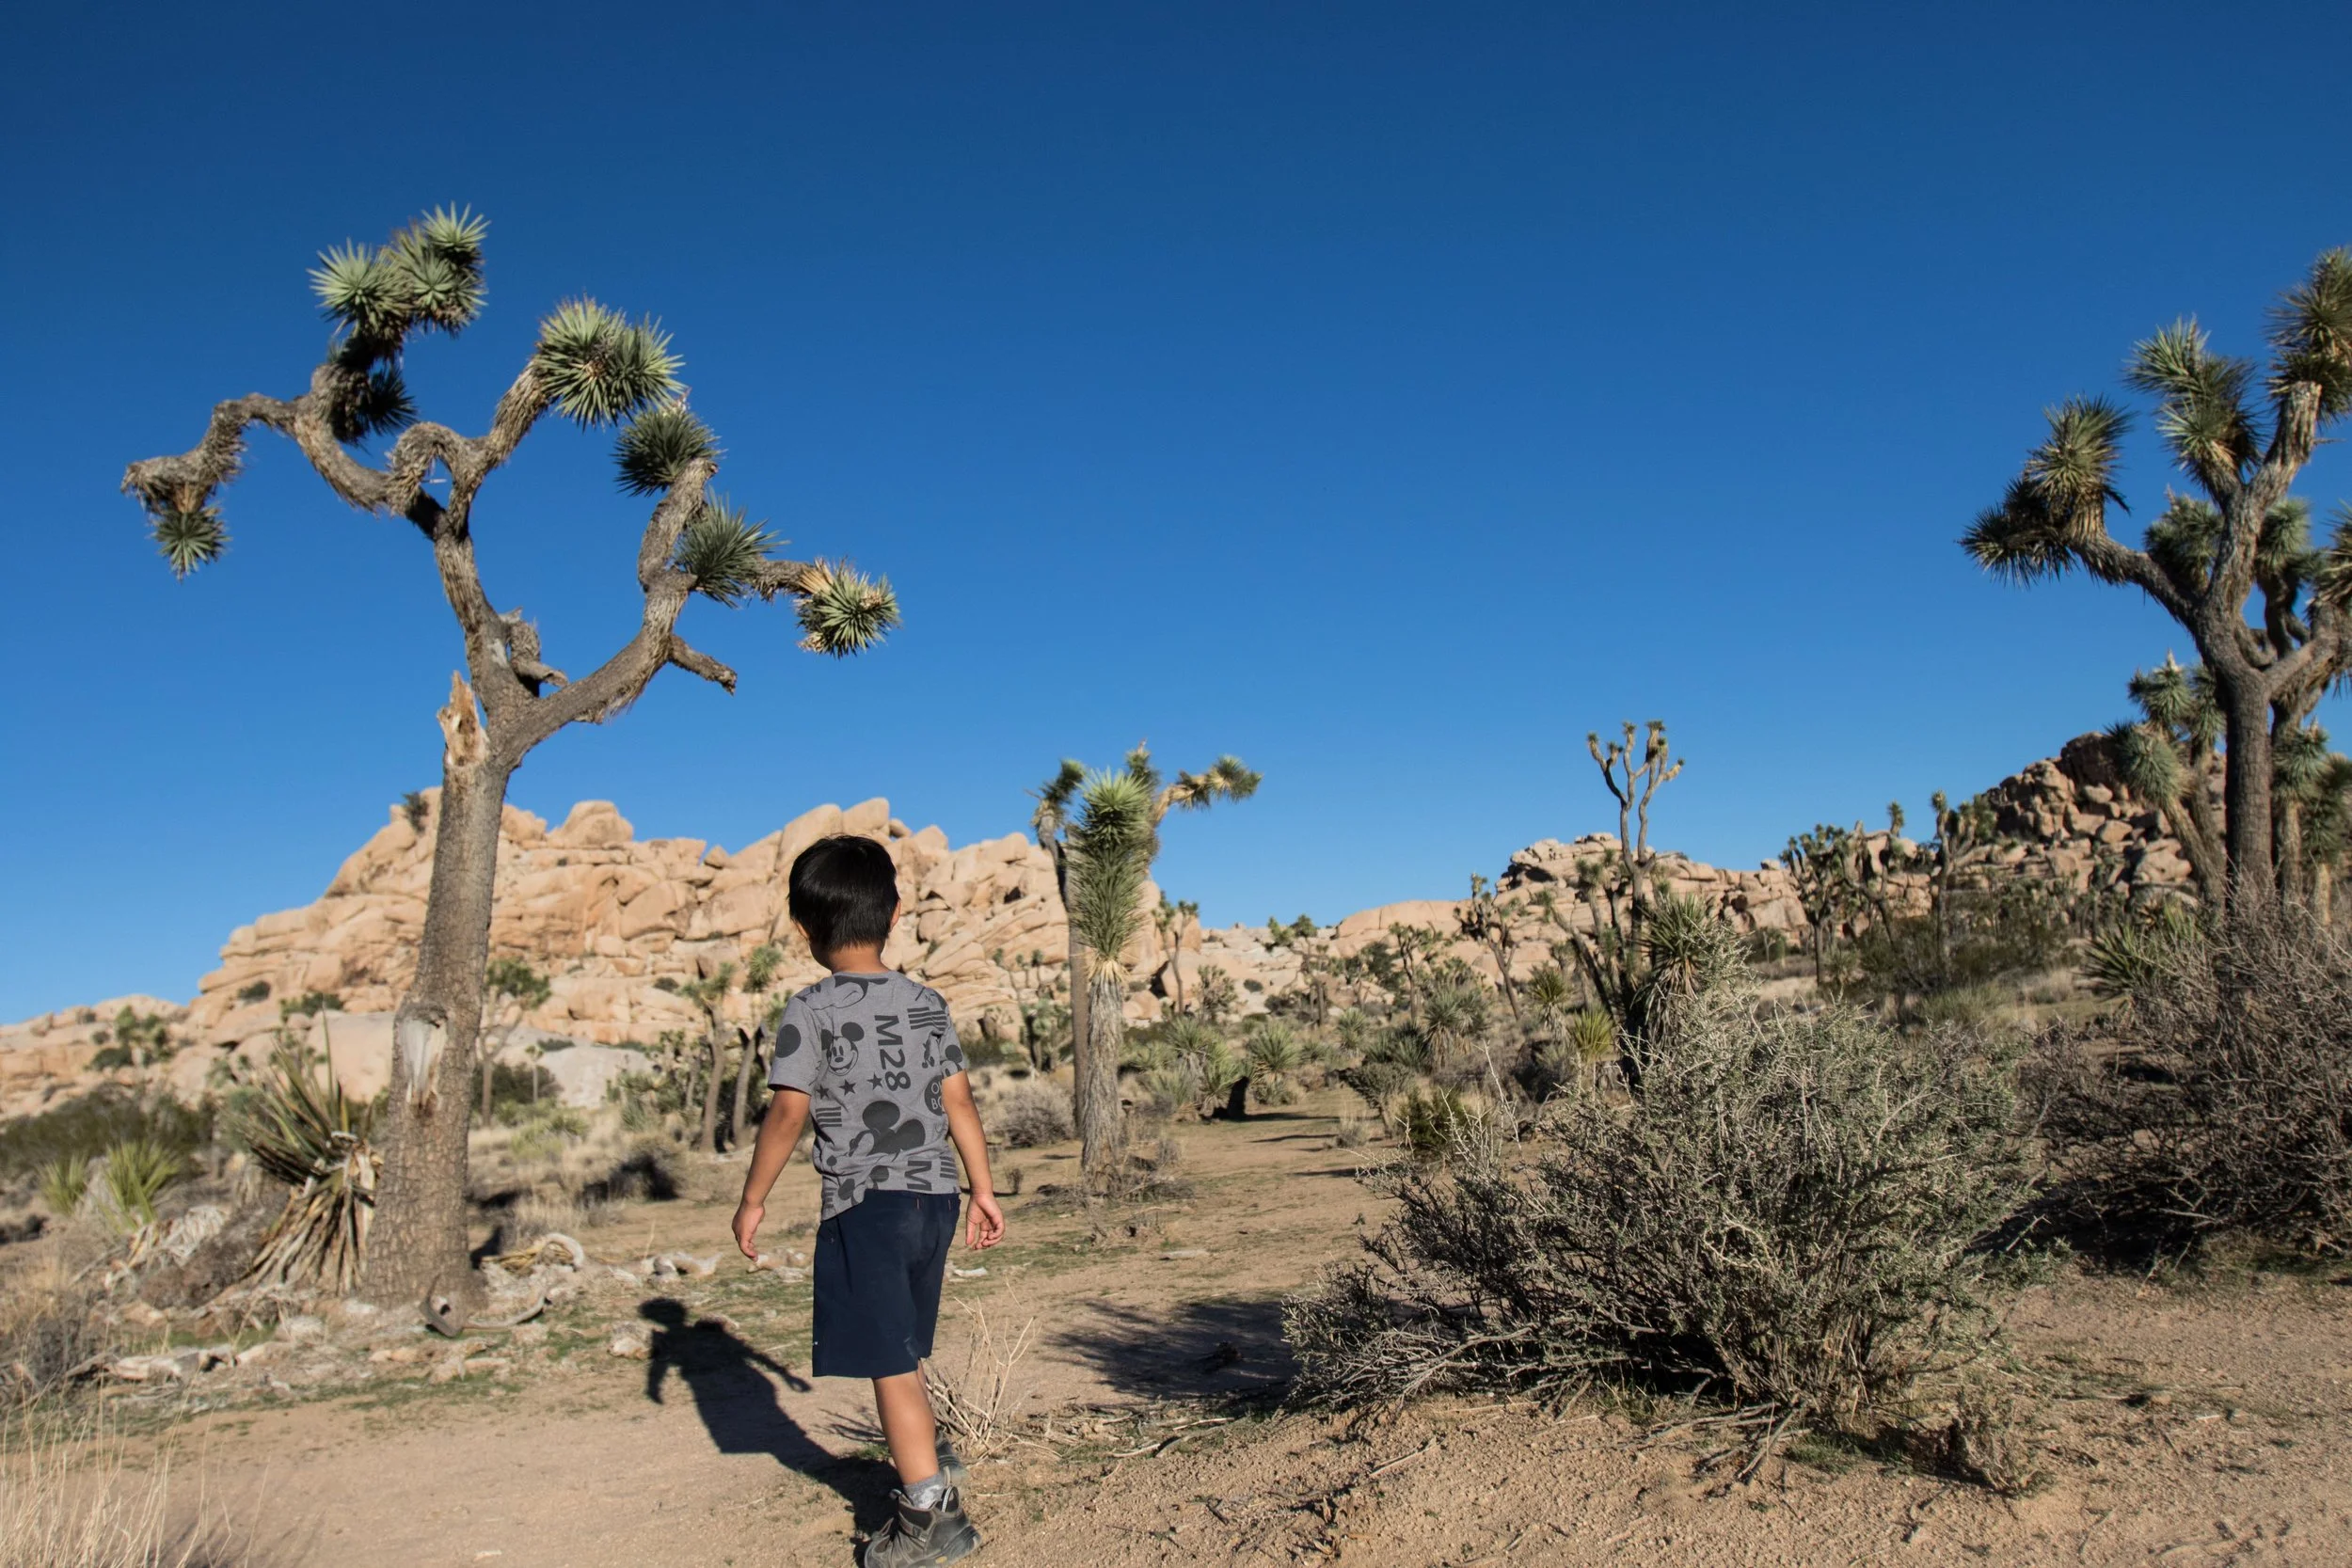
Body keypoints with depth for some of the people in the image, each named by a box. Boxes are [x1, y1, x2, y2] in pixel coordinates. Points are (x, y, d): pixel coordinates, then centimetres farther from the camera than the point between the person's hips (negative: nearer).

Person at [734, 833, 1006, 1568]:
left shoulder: (810, 1010, -8)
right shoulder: (926, 1003, 8)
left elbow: (788, 1113, -13)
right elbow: (960, 1101, 8)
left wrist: (752, 1200, -2)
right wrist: (982, 1190, 14)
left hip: (863, 1204, -6)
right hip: (934, 1198, 6)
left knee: (889, 1362, 1)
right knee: (901, 1353, 23)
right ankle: (935, 1467, 34)